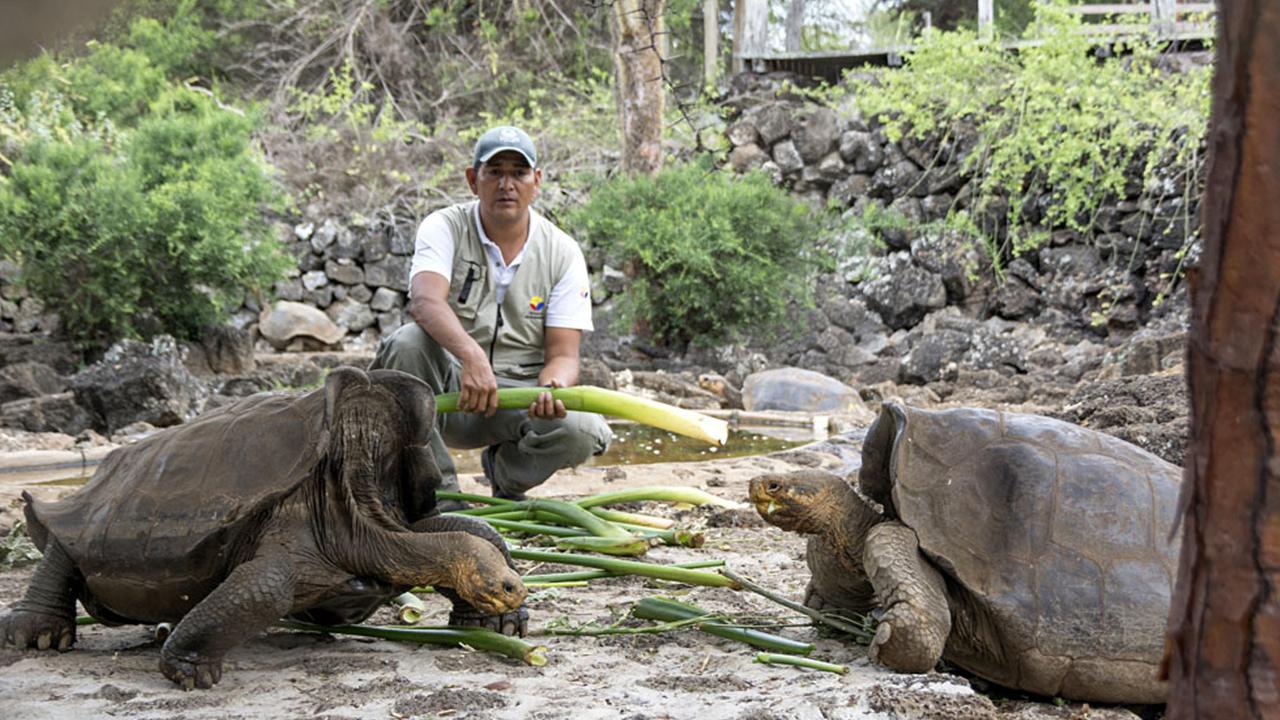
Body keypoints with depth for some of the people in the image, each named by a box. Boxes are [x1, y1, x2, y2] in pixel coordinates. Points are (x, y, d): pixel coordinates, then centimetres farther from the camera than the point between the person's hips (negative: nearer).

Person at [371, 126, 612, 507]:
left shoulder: (563, 253, 0)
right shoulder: (445, 228, -6)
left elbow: (563, 354, -5)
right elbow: (425, 302, -28)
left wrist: (552, 388, -31)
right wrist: (472, 356, -48)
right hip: (449, 390, -1)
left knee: (582, 430, -29)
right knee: (408, 342, -33)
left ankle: (505, 471, 7)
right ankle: (437, 489, -19)